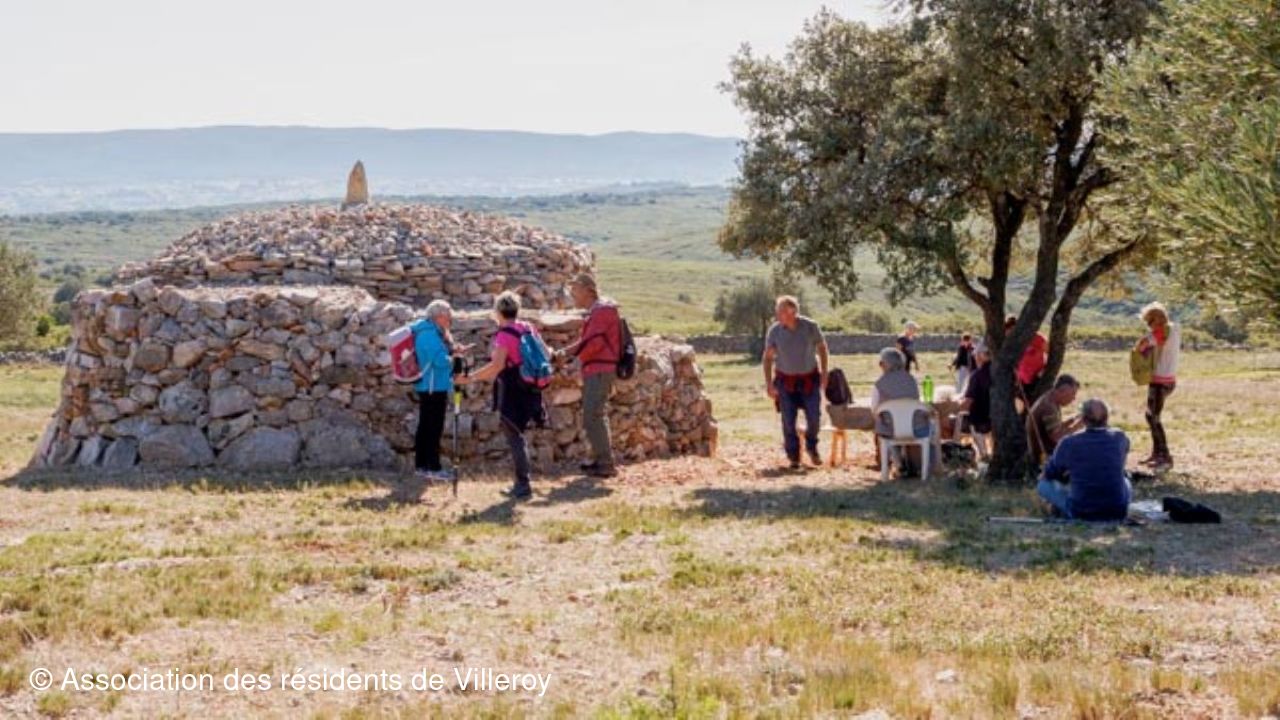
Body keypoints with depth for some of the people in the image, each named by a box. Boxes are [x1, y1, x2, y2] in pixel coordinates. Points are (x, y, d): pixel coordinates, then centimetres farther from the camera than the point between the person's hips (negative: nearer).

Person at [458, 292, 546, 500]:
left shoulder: (504, 334, -16)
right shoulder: (528, 328, 7)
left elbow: (497, 365, -27)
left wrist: (470, 377, -24)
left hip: (511, 391, -8)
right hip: (529, 390, 8)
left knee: (514, 438, -2)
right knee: (517, 436, 18)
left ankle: (523, 486, -4)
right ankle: (521, 485, 21)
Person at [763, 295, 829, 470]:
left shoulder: (810, 327, -14)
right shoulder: (774, 331, -12)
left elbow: (822, 348, 2)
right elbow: (767, 357, -4)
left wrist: (824, 373, -2)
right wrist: (768, 383, -11)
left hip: (810, 378, 0)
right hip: (785, 380, 0)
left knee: (814, 417, -5)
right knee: (788, 421, -4)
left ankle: (812, 447, 23)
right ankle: (793, 457, 10)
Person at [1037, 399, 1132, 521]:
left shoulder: (1069, 443, -9)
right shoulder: (1120, 439, -3)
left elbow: (1049, 474, 9)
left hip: (1081, 514, -2)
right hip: (1117, 513, 2)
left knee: (1043, 485, 18)